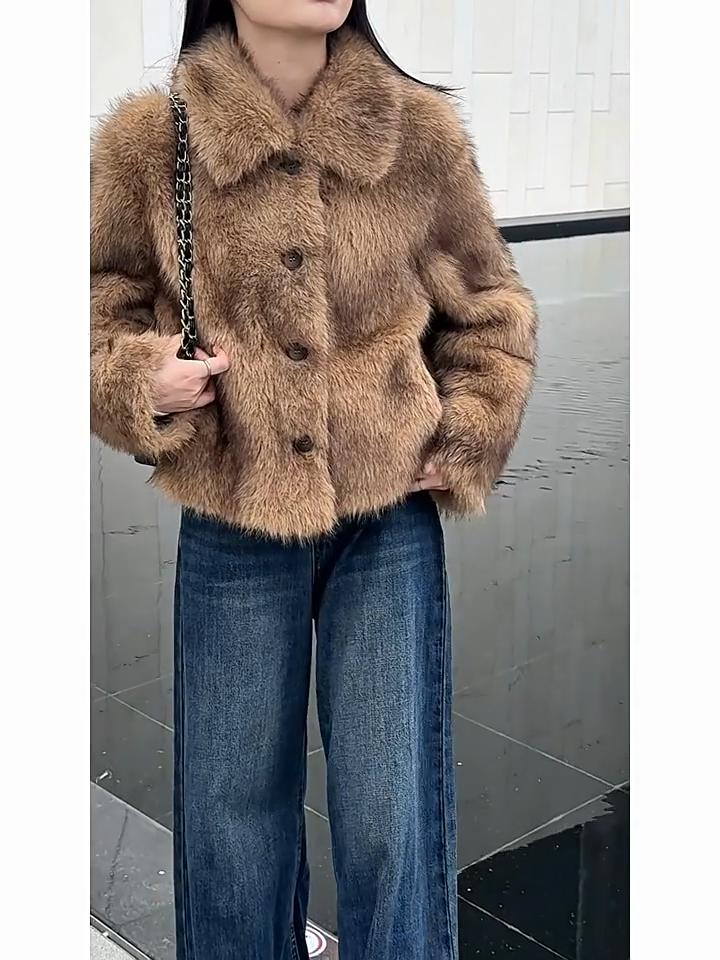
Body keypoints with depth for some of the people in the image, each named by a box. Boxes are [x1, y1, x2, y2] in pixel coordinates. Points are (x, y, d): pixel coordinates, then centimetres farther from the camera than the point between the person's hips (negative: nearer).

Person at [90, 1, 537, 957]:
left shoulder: (422, 131, -4)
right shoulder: (149, 143, -6)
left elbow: (491, 309, 7)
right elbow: (102, 310, 5)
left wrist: (470, 442, -2)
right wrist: (138, 382, -15)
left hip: (391, 519, 0)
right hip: (231, 528, 0)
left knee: (392, 815, 8)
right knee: (236, 809, 15)